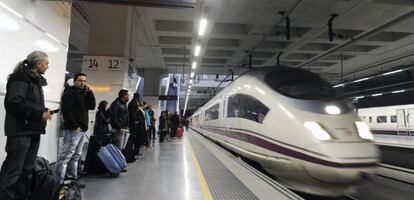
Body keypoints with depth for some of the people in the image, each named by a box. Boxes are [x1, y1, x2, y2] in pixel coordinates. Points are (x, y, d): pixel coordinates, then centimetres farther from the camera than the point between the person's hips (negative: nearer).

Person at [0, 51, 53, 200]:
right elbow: (13, 103, -20)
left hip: (33, 130, 9)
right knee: (13, 169, -7)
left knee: (27, 169, 12)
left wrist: (44, 111, 6)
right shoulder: (21, 78, -9)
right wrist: (40, 113, -19)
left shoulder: (36, 80, 19)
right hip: (21, 130, -9)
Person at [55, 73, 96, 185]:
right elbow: (66, 110, -14)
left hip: (82, 129, 9)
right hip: (73, 129, -9)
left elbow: (92, 106, 12)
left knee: (76, 156, 12)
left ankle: (72, 178, 20)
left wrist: (90, 92, 2)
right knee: (66, 155, -9)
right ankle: (59, 181, -7)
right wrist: (75, 126, -18)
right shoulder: (69, 93, -5)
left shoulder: (84, 93, 20)